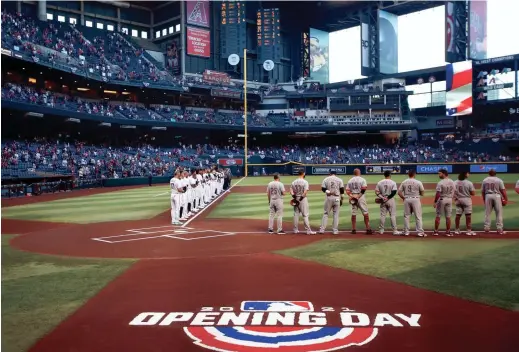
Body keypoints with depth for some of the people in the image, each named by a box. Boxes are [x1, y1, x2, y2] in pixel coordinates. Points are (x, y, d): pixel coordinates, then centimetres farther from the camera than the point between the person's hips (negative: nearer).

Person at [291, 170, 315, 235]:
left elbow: (291, 191, -1)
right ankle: (308, 230, -3)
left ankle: (295, 230, 15)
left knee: (296, 214, 12)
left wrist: (294, 197, -6)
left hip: (296, 199, 5)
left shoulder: (294, 182, 6)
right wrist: (301, 197, -12)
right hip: (303, 199, -5)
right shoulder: (305, 182, -11)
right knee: (305, 215, -2)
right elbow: (305, 192, -20)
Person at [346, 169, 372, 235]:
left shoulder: (350, 180, 10)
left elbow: (347, 190, 0)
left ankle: (353, 229, 10)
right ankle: (368, 229, -3)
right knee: (365, 213, 0)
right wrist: (359, 195, -13)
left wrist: (351, 196, -11)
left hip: (353, 197, 4)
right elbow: (364, 188, -16)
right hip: (361, 197, -4)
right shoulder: (362, 179, -2)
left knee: (353, 213, 9)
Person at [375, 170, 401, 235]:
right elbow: (394, 192, -17)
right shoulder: (393, 182, -9)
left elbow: (376, 192, -2)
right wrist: (388, 197, -12)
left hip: (383, 200, 4)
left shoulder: (379, 182, 2)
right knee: (393, 215, 1)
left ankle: (381, 230, 14)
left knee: (382, 215, 10)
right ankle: (394, 230, 1)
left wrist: (382, 197, -8)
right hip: (391, 200, -3)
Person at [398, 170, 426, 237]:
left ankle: (406, 232, 14)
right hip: (415, 199, -3)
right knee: (418, 216, 1)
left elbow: (399, 192, 1)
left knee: (406, 216, 11)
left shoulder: (404, 182, 2)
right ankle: (420, 232, 0)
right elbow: (422, 193, -2)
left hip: (407, 200, 3)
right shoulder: (418, 182, -6)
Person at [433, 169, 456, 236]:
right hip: (449, 199, 5)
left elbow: (438, 194, -17)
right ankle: (448, 232, 11)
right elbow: (453, 192, 6)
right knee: (448, 217, 8)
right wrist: (450, 198, 16)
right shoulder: (452, 182, 2)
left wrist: (435, 202, -11)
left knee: (438, 216, 5)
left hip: (441, 199, -4)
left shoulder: (440, 183, -16)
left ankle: (436, 231, 8)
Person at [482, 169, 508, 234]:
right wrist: (506, 199, -1)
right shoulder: (499, 180, -1)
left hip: (488, 196, 2)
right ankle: (499, 229, 0)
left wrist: (484, 199, 17)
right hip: (497, 196, -2)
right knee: (499, 213, 2)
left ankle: (487, 228, 8)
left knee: (487, 213, 8)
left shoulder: (485, 180, 6)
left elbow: (482, 191, 8)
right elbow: (503, 190, -5)